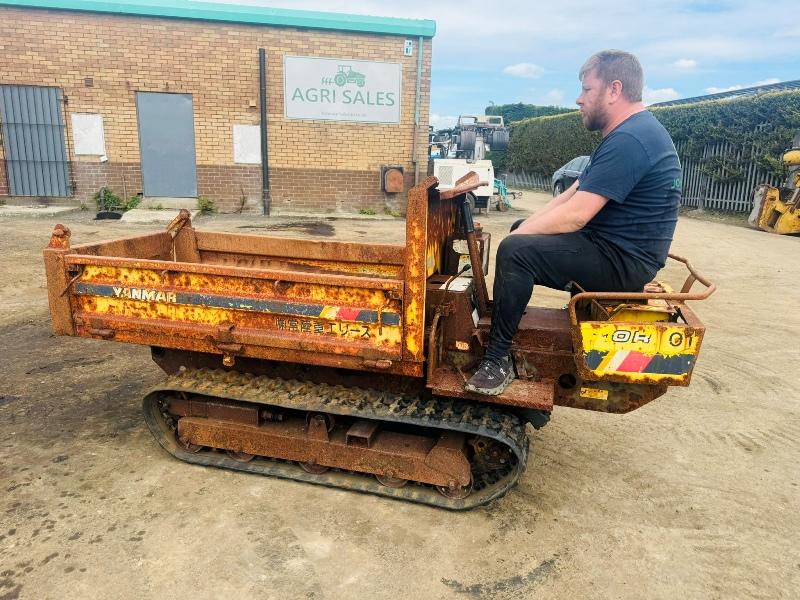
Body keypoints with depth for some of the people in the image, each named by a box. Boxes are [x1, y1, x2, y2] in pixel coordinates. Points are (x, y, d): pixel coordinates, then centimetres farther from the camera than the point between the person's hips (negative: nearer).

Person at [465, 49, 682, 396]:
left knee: (514, 251, -24)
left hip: (623, 260, -11)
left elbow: (574, 215, -26)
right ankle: (501, 316, 19)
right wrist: (523, 229, 2)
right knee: (524, 232, 18)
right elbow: (574, 194, 12)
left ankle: (497, 360, -14)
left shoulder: (628, 140, -22)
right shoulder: (628, 133, 14)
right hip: (613, 245, 11)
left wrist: (519, 236, -13)